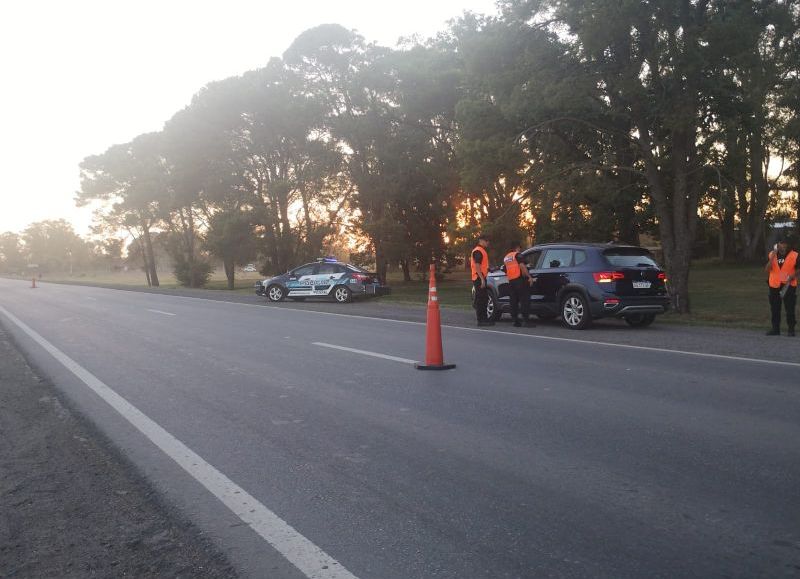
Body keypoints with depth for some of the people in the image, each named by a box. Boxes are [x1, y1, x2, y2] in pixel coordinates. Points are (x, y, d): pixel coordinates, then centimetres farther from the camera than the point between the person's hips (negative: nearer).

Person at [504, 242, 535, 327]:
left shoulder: (506, 258, 21)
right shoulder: (518, 255, -3)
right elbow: (522, 266, -18)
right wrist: (529, 276, -18)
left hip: (511, 281, 7)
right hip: (520, 280, -7)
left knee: (514, 302, 9)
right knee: (525, 301, -6)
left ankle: (516, 321, 7)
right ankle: (526, 320, -12)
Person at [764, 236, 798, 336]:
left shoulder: (794, 255, -3)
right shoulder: (771, 255, 3)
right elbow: (767, 270, -7)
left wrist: (792, 276, -14)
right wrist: (772, 257, -15)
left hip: (789, 286, -2)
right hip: (774, 286, 2)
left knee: (790, 309, 0)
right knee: (775, 309, 8)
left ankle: (791, 329, 7)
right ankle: (775, 329, 17)